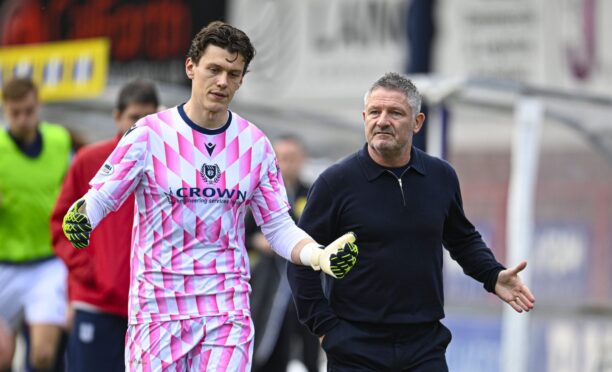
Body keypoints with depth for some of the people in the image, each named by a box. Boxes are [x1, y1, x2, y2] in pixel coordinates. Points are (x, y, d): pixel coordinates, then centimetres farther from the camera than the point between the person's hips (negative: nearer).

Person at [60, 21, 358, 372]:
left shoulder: (255, 144, 7)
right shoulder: (151, 133, -3)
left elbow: (279, 227, 11)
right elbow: (99, 198, -2)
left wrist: (321, 256, -7)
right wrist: (78, 219, -25)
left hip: (228, 313, 2)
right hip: (158, 311, -2)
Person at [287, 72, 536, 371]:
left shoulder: (441, 176, 6)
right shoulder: (336, 182, -5)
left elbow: (463, 240, 23)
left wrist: (493, 276, 6)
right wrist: (324, 326, -6)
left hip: (425, 348, 3)